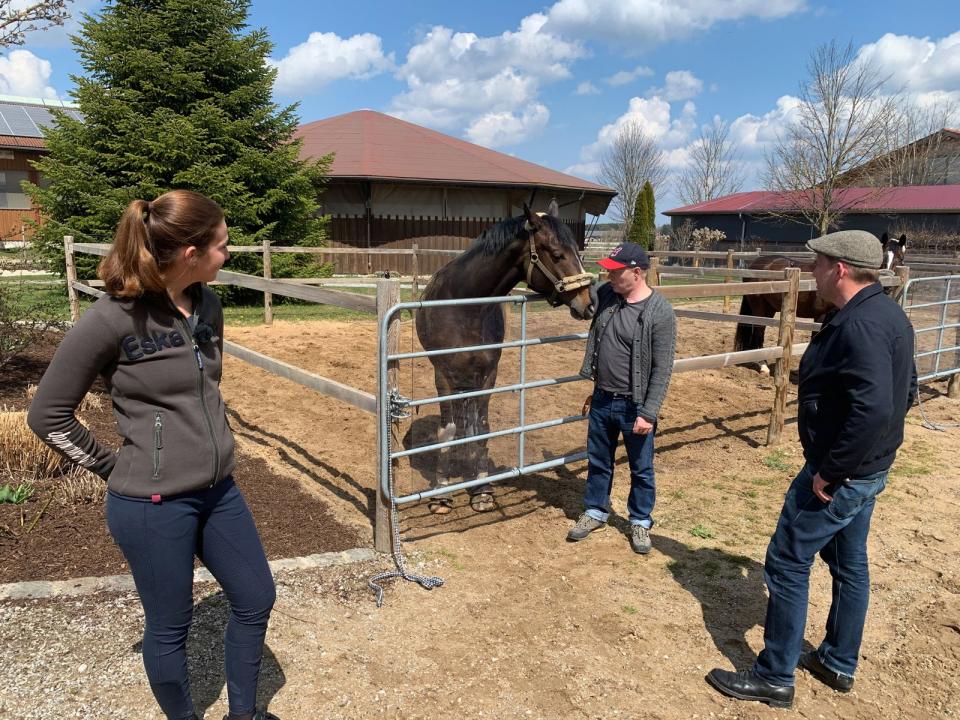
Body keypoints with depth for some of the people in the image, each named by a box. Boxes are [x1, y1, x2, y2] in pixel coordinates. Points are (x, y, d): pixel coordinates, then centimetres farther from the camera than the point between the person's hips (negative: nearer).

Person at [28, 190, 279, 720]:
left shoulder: (207, 305, 1)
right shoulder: (112, 319, -19)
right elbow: (48, 415, -9)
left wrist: (211, 444, 14)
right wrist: (115, 468, -5)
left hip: (218, 491, 7)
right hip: (153, 505, -7)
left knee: (256, 600, 17)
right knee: (170, 627, 13)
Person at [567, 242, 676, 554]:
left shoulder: (659, 311, -19)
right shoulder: (606, 295, -3)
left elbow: (662, 370, -18)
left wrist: (648, 414, -20)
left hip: (634, 405, -5)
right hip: (601, 400, 6)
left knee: (641, 469, 13)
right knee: (597, 462, 20)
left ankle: (640, 521, 32)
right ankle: (595, 512, 39)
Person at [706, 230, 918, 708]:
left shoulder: (859, 325, -26)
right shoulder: (889, 314, 7)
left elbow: (873, 409, -36)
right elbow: (905, 392, 15)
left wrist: (828, 473, -26)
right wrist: (858, 456, 15)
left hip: (839, 476, -10)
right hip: (870, 469, 10)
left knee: (787, 563, 2)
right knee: (849, 564, 21)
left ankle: (775, 678, 16)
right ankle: (839, 664, 38)